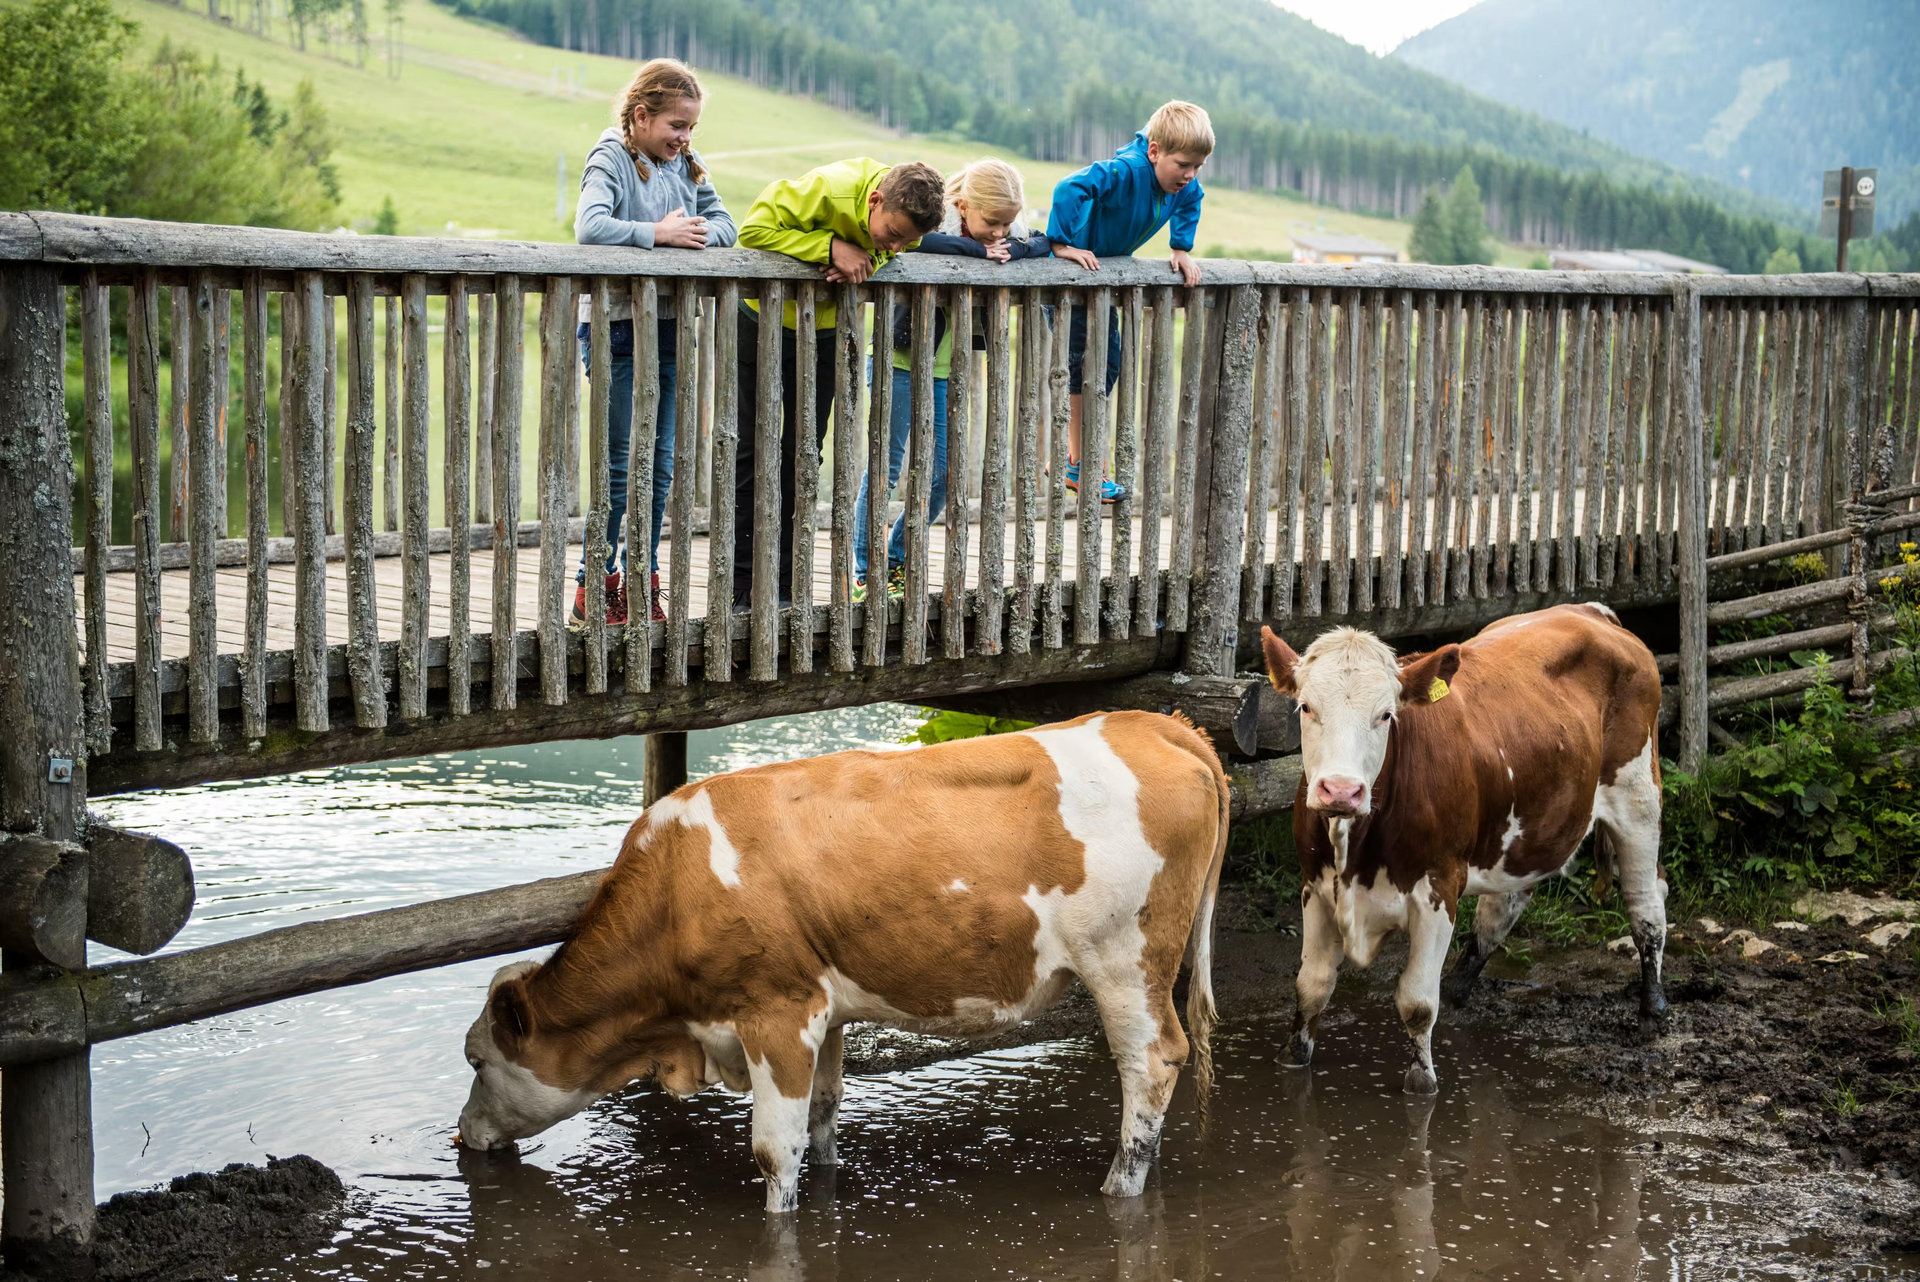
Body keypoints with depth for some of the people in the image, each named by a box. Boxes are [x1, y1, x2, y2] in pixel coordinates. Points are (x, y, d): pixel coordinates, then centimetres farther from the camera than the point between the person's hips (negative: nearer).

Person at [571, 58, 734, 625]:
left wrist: (697, 233, -14)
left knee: (659, 464, 8)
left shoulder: (686, 166, 13)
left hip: (670, 324, 6)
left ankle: (641, 582, 16)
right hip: (617, 327, -6)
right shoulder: (611, 160, -7)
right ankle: (595, 588, 3)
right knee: (620, 464, -5)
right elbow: (589, 226, -23)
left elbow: (724, 222, 6)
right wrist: (658, 233, -22)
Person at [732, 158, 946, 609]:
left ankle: (782, 586, 8)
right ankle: (739, 585, 4)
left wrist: (871, 259, -26)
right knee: (749, 449, -2)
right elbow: (754, 230, -31)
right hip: (762, 317, -4)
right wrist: (831, 246, -37)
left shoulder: (905, 221, -17)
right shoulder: (828, 189, -33)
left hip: (823, 329, 4)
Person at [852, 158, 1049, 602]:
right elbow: (917, 239, -40)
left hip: (945, 370, 6)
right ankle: (864, 572, 2)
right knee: (886, 463, -4)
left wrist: (1012, 249, -22)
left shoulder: (1003, 233, -1)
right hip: (899, 361, -6)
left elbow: (1045, 243, -3)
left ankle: (897, 563, 18)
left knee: (940, 472, 5)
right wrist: (981, 250, -35)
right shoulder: (938, 225, -20)